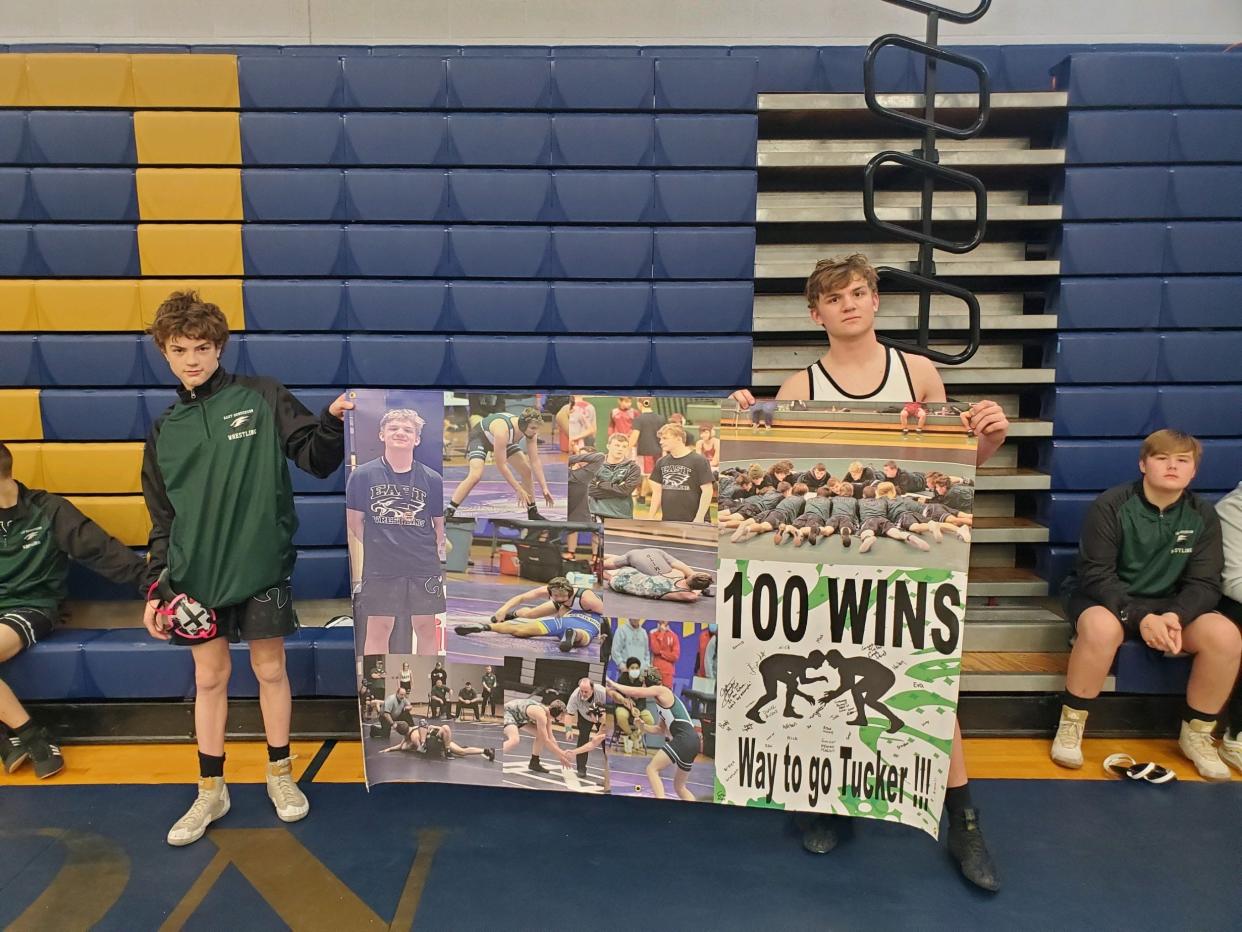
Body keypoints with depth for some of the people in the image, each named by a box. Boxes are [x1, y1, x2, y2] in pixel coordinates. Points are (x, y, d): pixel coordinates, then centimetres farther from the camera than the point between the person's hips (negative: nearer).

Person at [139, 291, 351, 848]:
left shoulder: (262, 398, -3)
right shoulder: (163, 433, 7)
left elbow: (317, 460, -7)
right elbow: (162, 520, 10)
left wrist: (333, 422, -27)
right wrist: (155, 589, 6)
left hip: (261, 567, -3)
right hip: (196, 573, 3)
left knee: (270, 669, 9)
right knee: (209, 677, 11)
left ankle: (279, 773, 28)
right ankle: (211, 791, 27)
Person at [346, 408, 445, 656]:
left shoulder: (432, 479, 4)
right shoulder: (362, 475, 0)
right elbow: (354, 521, 5)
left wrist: (435, 552, 3)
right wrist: (377, 546, 0)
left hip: (424, 568, 2)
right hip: (379, 568, -1)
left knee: (426, 627, 9)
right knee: (378, 628, 4)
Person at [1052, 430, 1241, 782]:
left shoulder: (1203, 515, 0)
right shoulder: (1110, 506, -13)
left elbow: (1204, 583, -3)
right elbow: (1096, 576, -17)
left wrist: (1176, 615, -25)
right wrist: (1140, 618, -30)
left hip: (1168, 606, 4)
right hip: (1103, 598, -4)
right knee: (1101, 627, -38)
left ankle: (1197, 733, 0)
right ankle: (1071, 723, -16)